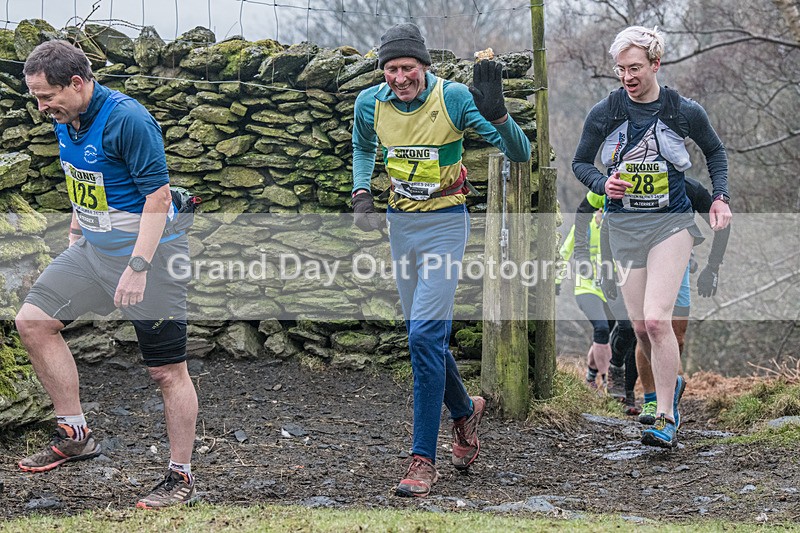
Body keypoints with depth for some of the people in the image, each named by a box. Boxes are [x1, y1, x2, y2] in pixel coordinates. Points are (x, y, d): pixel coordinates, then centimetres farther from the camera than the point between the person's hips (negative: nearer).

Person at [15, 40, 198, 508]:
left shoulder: (128, 119, -23)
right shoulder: (66, 121, 3)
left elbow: (158, 196, -23)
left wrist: (137, 267, -27)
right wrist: (75, 236, 23)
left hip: (147, 251, -8)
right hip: (92, 249, 9)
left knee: (169, 371, -3)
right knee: (33, 319, 0)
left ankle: (182, 478, 9)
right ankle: (75, 434, 8)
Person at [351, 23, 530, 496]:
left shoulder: (453, 98, -17)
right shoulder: (371, 103, -5)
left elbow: (520, 154, -19)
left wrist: (495, 113, -38)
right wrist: (362, 193, 4)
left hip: (444, 224, -5)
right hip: (399, 224, 5)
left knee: (425, 336, -15)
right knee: (425, 336, 14)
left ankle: (424, 459, -11)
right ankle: (465, 409, 42)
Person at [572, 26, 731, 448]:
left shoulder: (685, 112, -4)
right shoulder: (604, 113, -3)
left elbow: (714, 150, 15)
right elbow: (581, 162, 10)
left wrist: (720, 198, 5)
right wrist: (603, 184, -10)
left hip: (671, 223, -3)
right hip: (623, 225, 3)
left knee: (656, 319, -17)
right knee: (640, 326, 4)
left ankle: (666, 418, -10)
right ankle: (671, 383, 33)